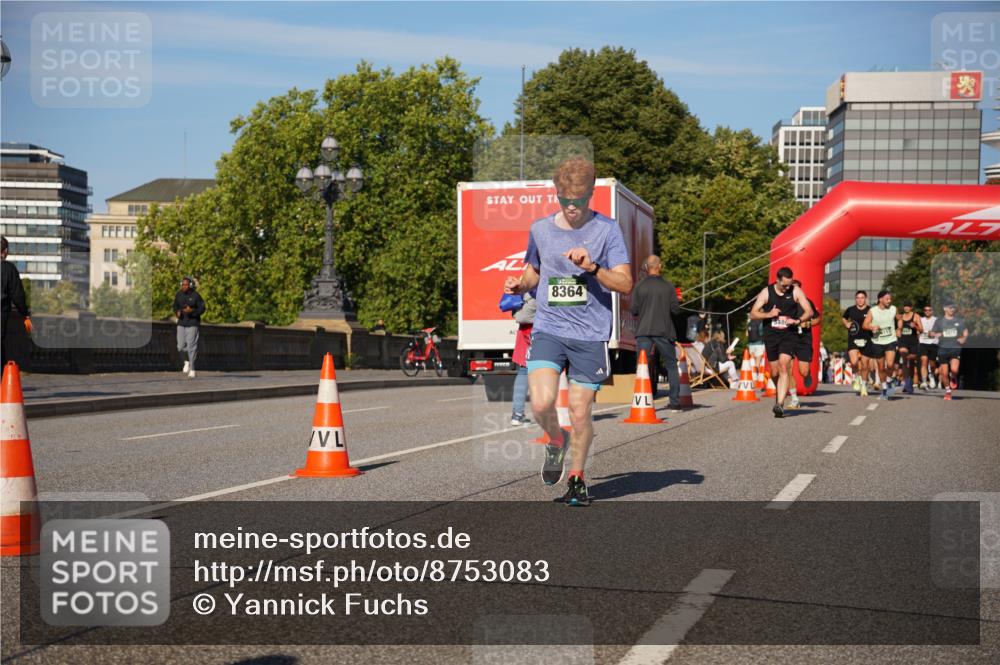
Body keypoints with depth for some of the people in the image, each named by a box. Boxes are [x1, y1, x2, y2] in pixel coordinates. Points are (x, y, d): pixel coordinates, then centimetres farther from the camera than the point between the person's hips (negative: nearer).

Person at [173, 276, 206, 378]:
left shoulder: (196, 295, -11)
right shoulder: (179, 294, 1)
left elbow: (202, 308, -7)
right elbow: (175, 306, 14)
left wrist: (192, 311, -23)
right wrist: (177, 312, -7)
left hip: (192, 323, -4)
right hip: (181, 323, 4)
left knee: (191, 346, -7)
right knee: (181, 347, -2)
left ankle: (192, 369, 3)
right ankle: (187, 362, 27)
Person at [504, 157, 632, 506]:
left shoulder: (607, 230, -1)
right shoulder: (540, 229, 8)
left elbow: (625, 284, -5)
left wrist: (592, 267, -20)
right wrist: (519, 284, 2)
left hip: (590, 334, -2)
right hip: (548, 329, 2)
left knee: (580, 411, 1)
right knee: (541, 403, -16)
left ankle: (577, 477, 24)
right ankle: (556, 440, 18)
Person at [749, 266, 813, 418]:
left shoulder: (795, 291, -2)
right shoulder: (766, 292, -2)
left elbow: (809, 311, -2)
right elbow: (753, 314, 0)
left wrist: (797, 321, -20)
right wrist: (768, 314, -17)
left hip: (789, 334, -2)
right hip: (771, 335, 2)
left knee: (784, 367, -18)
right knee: (774, 371, 7)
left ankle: (779, 404, -23)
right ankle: (780, 395, 35)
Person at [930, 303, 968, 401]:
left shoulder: (960, 320, 9)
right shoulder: (939, 321, 7)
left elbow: (965, 332, 19)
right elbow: (932, 332, 10)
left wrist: (963, 338, -2)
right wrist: (936, 335, -13)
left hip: (956, 348, -1)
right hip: (943, 349, 1)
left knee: (954, 369, -21)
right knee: (944, 373, 2)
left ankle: (954, 379, 14)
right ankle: (948, 391, 21)